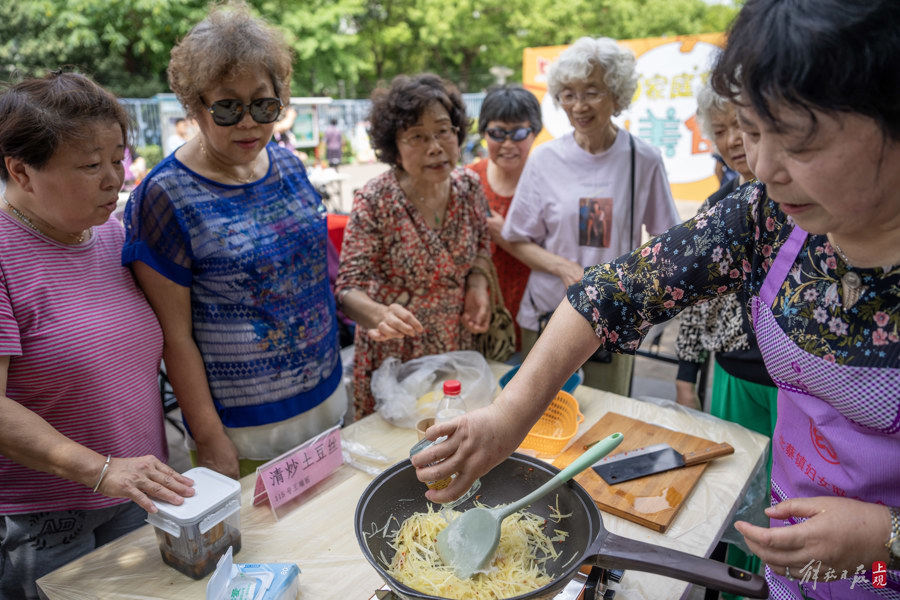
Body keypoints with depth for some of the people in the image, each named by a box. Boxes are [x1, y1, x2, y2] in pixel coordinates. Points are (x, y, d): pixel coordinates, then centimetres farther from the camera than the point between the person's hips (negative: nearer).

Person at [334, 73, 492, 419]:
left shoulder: (469, 187, -4)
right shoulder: (374, 202, -18)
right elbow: (348, 288, -19)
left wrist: (477, 285, -6)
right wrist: (381, 315, -39)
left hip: (456, 349, 4)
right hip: (393, 359, -3)